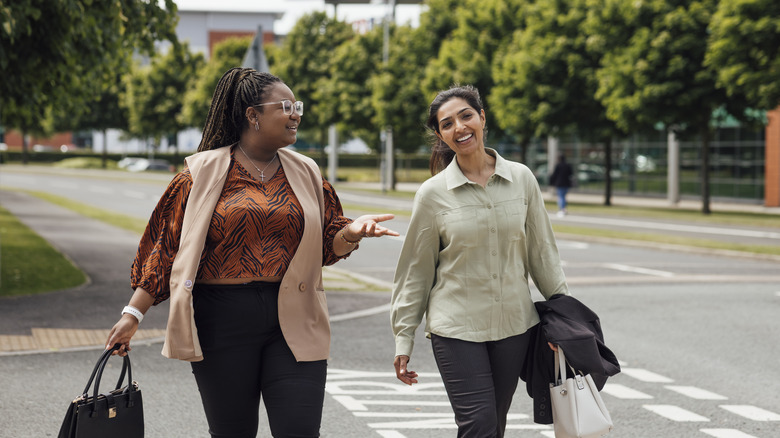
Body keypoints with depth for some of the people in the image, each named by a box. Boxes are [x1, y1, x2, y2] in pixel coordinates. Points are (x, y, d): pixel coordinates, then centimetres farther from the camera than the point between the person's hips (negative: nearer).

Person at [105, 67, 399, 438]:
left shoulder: (305, 174, 11)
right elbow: (166, 247, 2)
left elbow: (327, 247, 13)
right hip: (223, 320, -2)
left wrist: (351, 232, -9)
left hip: (293, 321, 2)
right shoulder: (204, 173, 1)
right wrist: (133, 313, -2)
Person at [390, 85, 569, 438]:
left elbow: (541, 251, 9)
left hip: (514, 325, 3)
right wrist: (403, 339, 1)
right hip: (457, 328, -3)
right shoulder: (433, 193, -4)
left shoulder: (521, 179, 2)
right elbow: (415, 271, 1)